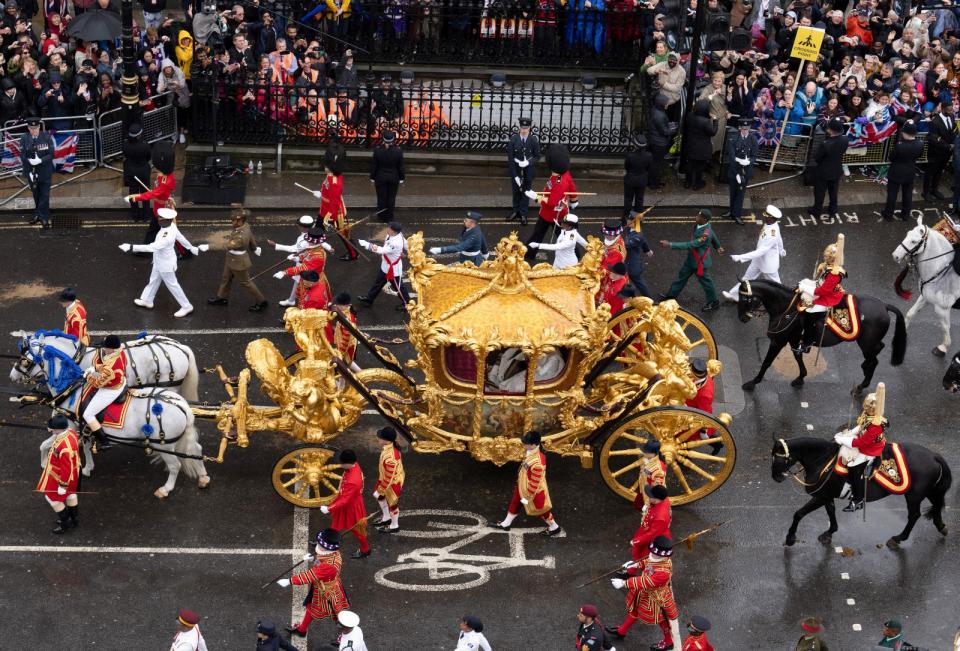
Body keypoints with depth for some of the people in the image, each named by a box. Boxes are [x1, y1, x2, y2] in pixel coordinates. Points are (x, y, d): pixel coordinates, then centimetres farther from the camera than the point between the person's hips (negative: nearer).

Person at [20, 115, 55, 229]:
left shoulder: (47, 136, -10)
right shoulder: (24, 139, -6)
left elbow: (51, 154, -9)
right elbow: (23, 157, -6)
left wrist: (40, 160, -25)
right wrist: (29, 173, -12)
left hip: (45, 172, -2)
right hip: (31, 171, 2)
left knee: (45, 195, -1)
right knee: (36, 195, 15)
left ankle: (44, 218, 4)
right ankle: (37, 215, 30)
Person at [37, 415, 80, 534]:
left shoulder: (64, 447, -43)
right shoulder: (71, 432, -17)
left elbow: (67, 469, -32)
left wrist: (63, 485, -20)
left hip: (59, 476, -8)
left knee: (52, 497, 14)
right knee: (70, 493, 27)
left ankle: (66, 523, 32)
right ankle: (74, 518, 49)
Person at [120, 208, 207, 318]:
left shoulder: (167, 237, -41)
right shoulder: (172, 226, -16)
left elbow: (151, 247, -42)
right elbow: (181, 238, 0)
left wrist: (131, 247, -42)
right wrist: (193, 248, 15)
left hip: (166, 264, -9)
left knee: (172, 285, 12)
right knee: (154, 281, 26)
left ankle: (186, 307, 29)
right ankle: (147, 301, 47)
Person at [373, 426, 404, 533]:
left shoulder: (390, 458, -43)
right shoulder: (391, 446, -13)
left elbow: (389, 477, -31)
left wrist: (381, 489, -16)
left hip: (393, 482, -9)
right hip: (386, 478, 9)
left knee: (392, 503, 15)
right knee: (378, 495, 27)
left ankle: (394, 526, 40)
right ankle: (387, 518, 46)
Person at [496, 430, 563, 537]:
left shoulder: (537, 463, -42)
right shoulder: (531, 452, -15)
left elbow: (534, 483, -31)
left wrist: (527, 497, -19)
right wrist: (519, 482, 21)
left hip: (534, 491, -8)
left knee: (540, 509, 16)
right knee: (515, 503, 24)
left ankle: (554, 528, 39)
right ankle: (506, 524, 45)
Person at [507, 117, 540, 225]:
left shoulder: (534, 139, -10)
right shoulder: (514, 139, -11)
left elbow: (537, 156, -2)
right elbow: (510, 158, -9)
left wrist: (528, 162, -21)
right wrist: (515, 175, -12)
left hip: (528, 171, 0)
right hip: (516, 170, 1)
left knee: (526, 192, 8)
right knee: (516, 191, 14)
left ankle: (523, 214, 17)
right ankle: (516, 211, 30)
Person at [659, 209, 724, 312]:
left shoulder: (705, 234, -38)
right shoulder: (702, 225, -10)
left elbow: (689, 245, -39)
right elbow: (713, 235, 9)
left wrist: (670, 245, -41)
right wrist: (717, 247, 30)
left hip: (700, 263, -9)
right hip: (691, 259, 9)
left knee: (706, 282, 14)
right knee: (682, 276, 24)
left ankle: (713, 303, 36)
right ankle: (672, 294, 43)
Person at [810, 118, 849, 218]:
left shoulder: (825, 144, -37)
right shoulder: (845, 140, -22)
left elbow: (816, 157, -23)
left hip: (823, 172, -4)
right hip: (837, 171, 4)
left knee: (820, 192, 19)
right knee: (833, 191, 26)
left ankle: (817, 210, 35)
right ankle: (832, 209, 43)